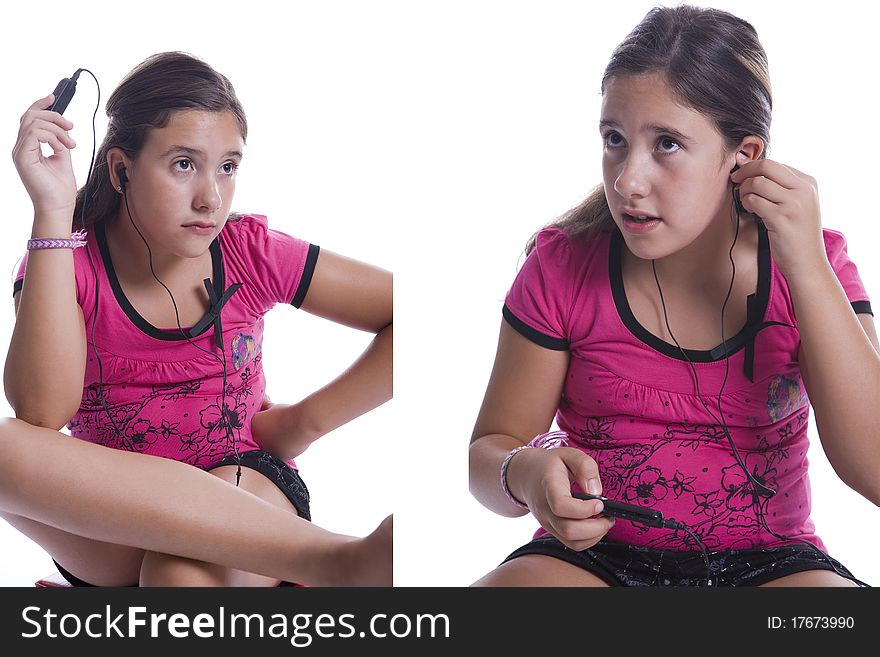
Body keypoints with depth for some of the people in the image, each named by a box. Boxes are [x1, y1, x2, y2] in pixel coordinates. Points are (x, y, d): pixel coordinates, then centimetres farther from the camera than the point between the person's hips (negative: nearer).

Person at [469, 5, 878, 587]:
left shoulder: (815, 267, -2)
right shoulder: (562, 266, -3)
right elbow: (488, 450, 2)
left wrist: (805, 265, -18)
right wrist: (527, 474, -24)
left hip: (767, 560, 1)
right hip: (594, 556, 0)